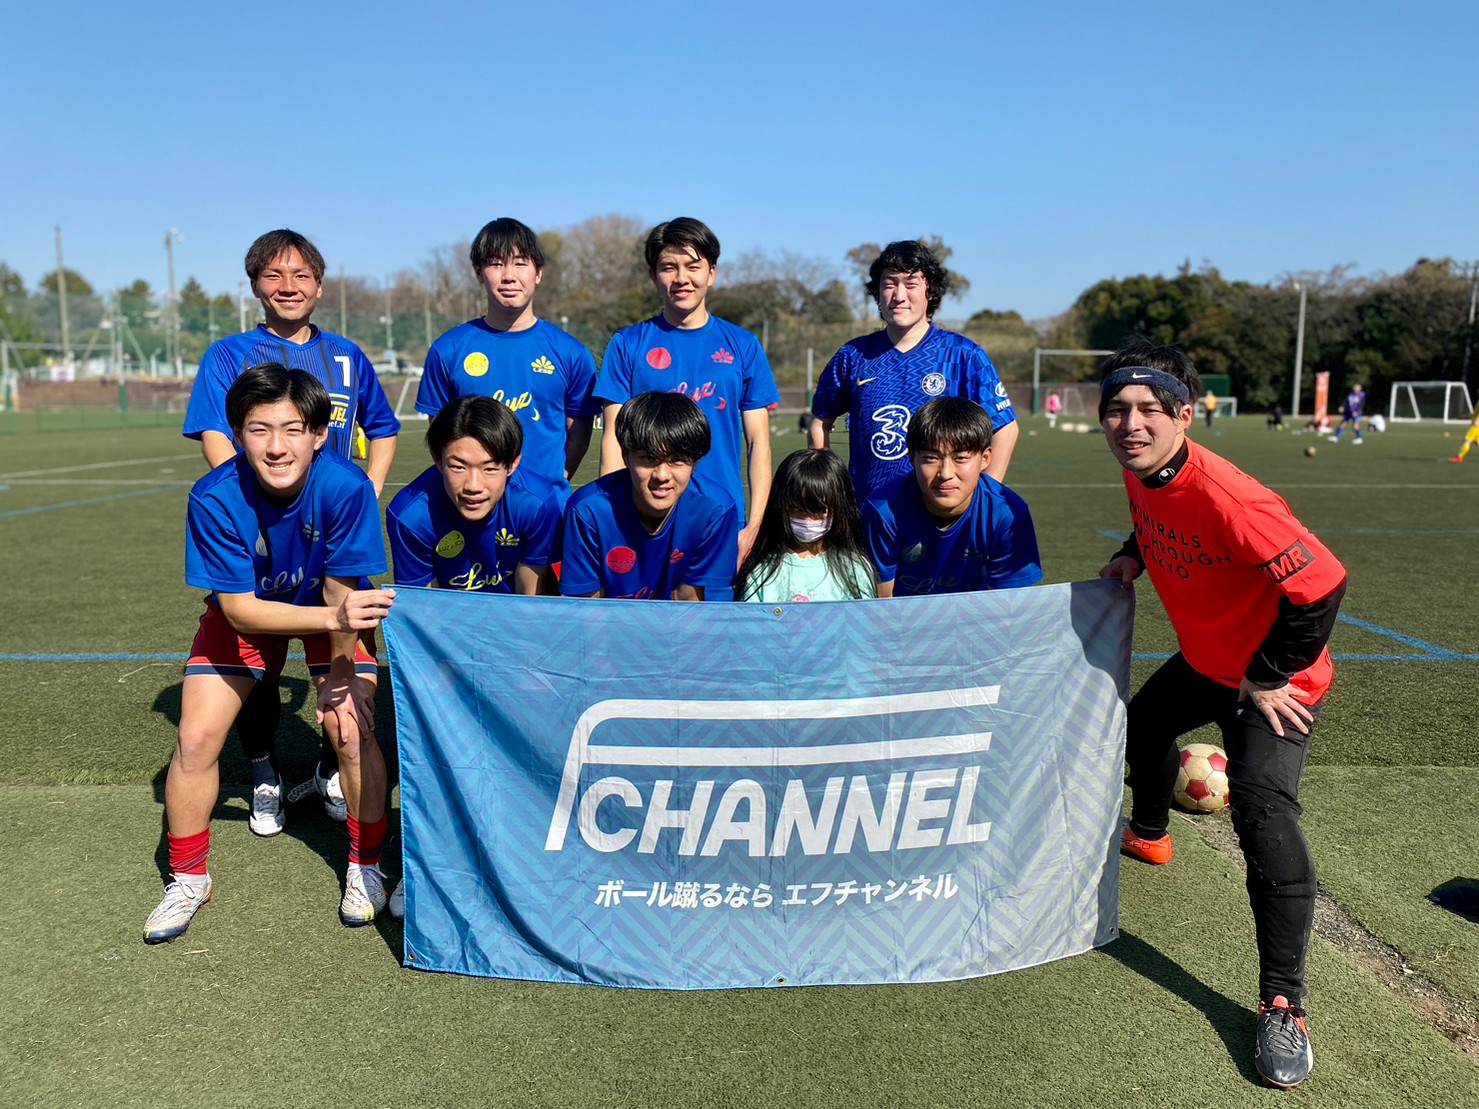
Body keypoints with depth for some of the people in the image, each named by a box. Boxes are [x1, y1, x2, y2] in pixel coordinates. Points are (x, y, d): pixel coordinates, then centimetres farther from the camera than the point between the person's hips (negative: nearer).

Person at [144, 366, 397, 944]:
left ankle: (364, 865, 8)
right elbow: (240, 608, -29)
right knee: (195, 740, -7)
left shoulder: (346, 487, -33)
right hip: (243, 610, 1)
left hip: (332, 606, -1)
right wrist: (333, 617, -45)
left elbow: (340, 590, -22)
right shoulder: (215, 498, -31)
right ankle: (188, 879, 18)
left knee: (352, 731, -17)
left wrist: (339, 678, -15)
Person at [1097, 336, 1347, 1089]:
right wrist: (1134, 556, -6)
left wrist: (1268, 679, -24)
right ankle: (1148, 834, 61)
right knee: (1143, 725, 29)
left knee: (1262, 813, -23)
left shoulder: (1224, 495, -36)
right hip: (1204, 661, 9)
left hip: (1275, 679, -9)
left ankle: (1283, 1004, -13)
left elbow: (1322, 583, -34)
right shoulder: (1141, 475, -9)